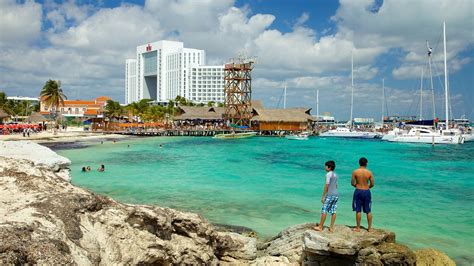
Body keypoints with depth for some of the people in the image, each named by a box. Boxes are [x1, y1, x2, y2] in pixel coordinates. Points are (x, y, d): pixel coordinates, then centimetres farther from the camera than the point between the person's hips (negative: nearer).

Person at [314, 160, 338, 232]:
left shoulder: (328, 174, -10)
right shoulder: (335, 175, 14)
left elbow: (327, 185, -14)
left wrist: (323, 196, -11)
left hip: (330, 195, -8)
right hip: (336, 194, 8)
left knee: (324, 210, -1)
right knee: (333, 211, 7)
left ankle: (320, 226, 4)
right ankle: (332, 227, 9)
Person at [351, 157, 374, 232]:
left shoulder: (355, 172, -8)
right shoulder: (369, 172, -5)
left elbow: (352, 183, -5)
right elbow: (372, 184, -1)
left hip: (358, 191, -2)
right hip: (367, 192, 2)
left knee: (358, 211, 4)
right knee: (368, 211, 12)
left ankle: (358, 228, 10)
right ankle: (369, 227, 19)